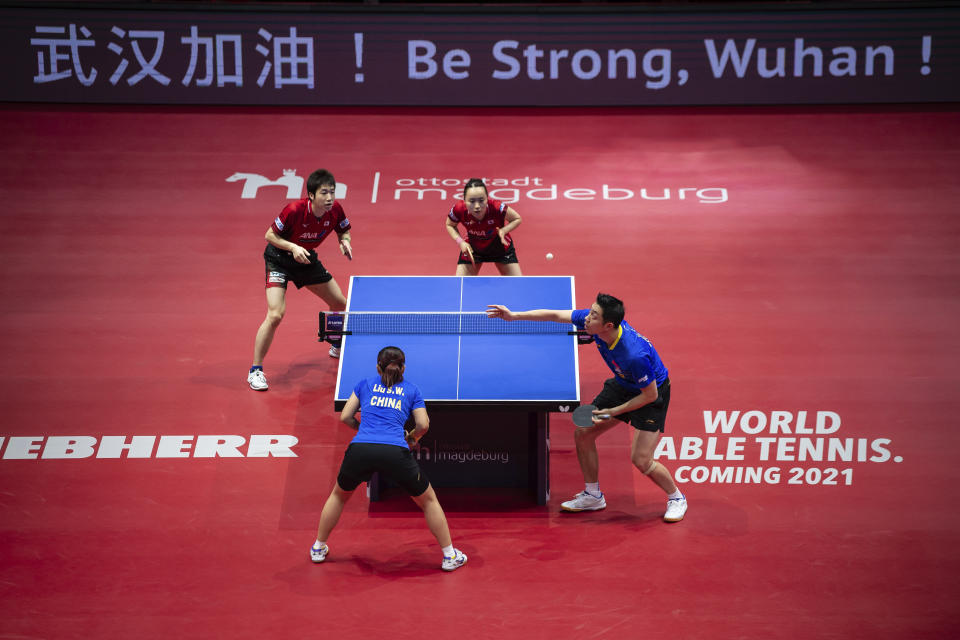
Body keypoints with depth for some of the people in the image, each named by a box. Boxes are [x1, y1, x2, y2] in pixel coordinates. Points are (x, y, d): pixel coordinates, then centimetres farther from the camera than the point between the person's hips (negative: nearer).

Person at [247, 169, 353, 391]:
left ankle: (337, 346, 42)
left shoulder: (335, 210, -17)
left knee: (340, 304, 11)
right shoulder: (295, 210, -32)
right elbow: (270, 235, -20)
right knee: (275, 314, -21)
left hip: (306, 258, 6)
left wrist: (345, 241, -18)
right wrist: (293, 247, -34)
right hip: (279, 259, -6)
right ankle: (255, 370, -9)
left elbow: (343, 231, 3)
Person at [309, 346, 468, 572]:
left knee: (339, 495, 31)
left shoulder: (365, 384, 23)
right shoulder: (411, 389, 21)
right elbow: (423, 424, 11)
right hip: (395, 451, -1)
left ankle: (319, 548, 37)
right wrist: (411, 437, 31)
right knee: (428, 500, 20)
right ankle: (449, 556, 22)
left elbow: (345, 417, 20)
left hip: (360, 449, 1)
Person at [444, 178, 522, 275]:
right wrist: (460, 242, -23)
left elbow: (517, 219, -16)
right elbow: (450, 225, -7)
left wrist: (503, 230, -35)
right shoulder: (458, 210, -32)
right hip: (472, 249, 1)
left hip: (500, 247, 0)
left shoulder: (497, 208, -38)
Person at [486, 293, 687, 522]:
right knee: (583, 433, 5)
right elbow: (556, 315, -9)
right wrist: (513, 315, -12)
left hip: (651, 393, -8)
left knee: (641, 459, -14)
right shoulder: (592, 320, -23)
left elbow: (650, 394, -26)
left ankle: (676, 498, 14)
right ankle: (593, 495, 23)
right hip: (622, 385, 8)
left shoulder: (635, 355, -41)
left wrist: (613, 412, -20)